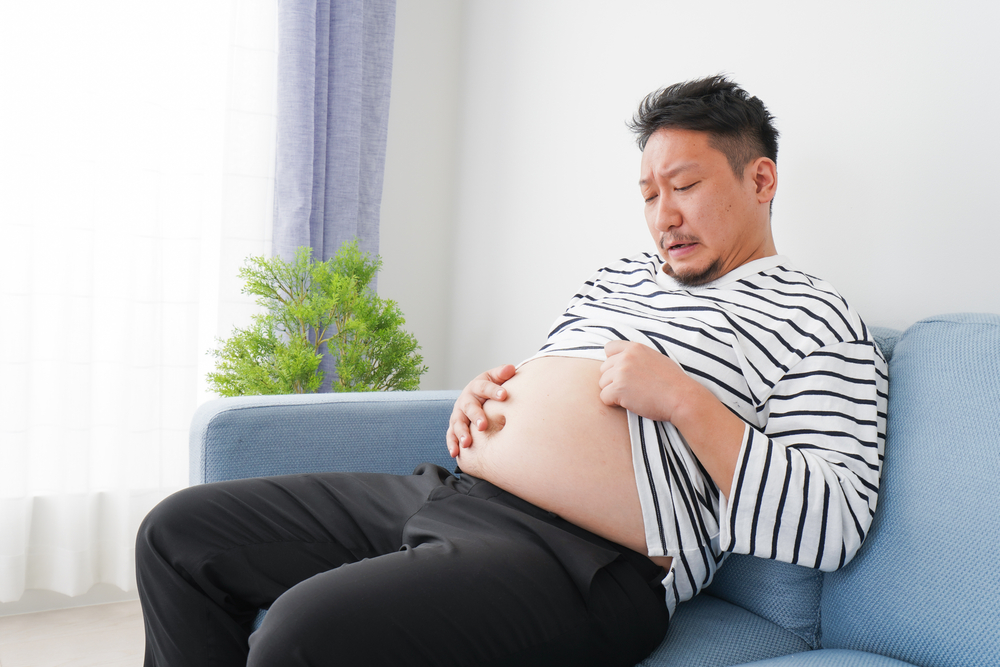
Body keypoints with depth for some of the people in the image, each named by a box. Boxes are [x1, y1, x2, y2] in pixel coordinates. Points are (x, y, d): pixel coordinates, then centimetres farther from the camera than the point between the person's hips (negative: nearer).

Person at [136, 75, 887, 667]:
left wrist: (684, 398, -17)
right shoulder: (616, 277, 21)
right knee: (180, 532, 6)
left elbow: (833, 527, -11)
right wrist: (484, 395, 8)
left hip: (581, 567, -8)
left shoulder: (817, 321, -1)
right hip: (446, 491, 9)